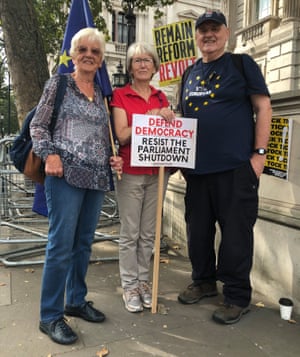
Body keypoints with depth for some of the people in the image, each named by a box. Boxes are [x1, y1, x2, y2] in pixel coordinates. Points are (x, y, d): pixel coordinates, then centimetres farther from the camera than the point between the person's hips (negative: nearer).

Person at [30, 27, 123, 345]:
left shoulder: (102, 93, 16)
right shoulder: (58, 83, 3)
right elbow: (37, 125, -1)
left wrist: (114, 158, 2)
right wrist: (49, 154, -15)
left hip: (97, 177, 6)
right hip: (66, 175, -5)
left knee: (84, 244, 12)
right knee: (61, 244, -5)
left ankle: (76, 301, 28)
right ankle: (50, 316, 10)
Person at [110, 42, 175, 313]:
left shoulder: (161, 97, 13)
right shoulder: (120, 95, 0)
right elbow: (122, 135, -9)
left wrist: (168, 120, -5)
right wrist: (151, 116, -17)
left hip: (157, 171, 4)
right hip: (131, 172, -4)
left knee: (148, 233, 11)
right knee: (130, 233, 2)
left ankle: (143, 281, 26)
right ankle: (129, 285, 17)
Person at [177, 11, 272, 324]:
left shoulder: (242, 64, 3)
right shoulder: (190, 74, 17)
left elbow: (263, 107, -2)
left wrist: (259, 152, -10)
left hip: (236, 167, -5)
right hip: (197, 168, 6)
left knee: (235, 233, 2)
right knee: (198, 230, 13)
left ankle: (237, 297, 18)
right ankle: (203, 281, 33)